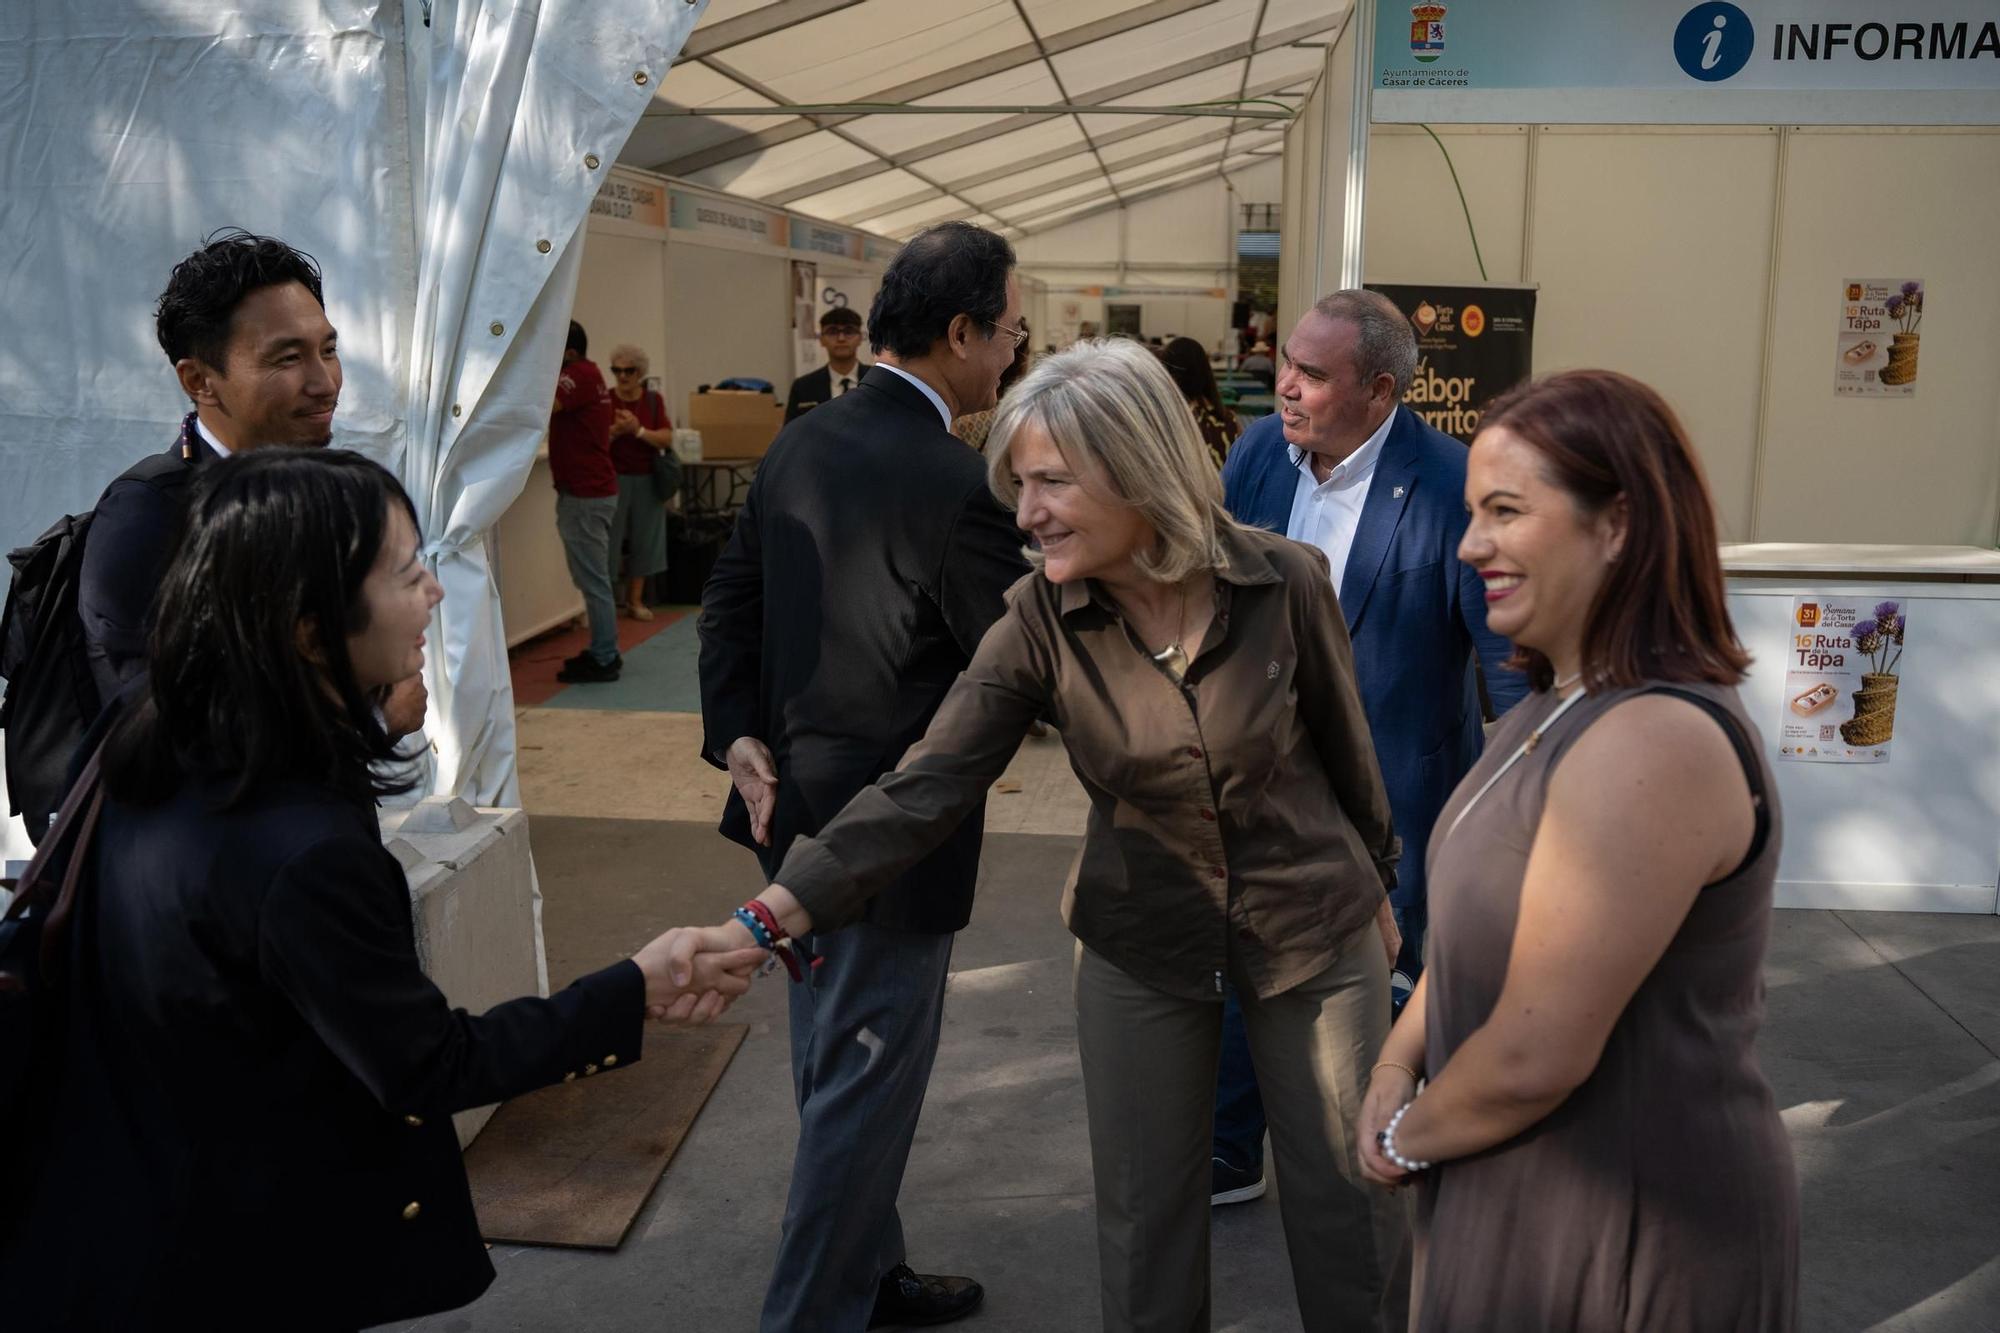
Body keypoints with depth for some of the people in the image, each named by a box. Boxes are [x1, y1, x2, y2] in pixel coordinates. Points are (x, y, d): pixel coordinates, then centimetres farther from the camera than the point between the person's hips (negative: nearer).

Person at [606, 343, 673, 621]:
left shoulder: (654, 400, 4)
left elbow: (667, 439, -6)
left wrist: (638, 430, -19)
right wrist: (615, 431, -23)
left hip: (646, 480, 3)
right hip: (614, 479, -3)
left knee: (643, 541, 7)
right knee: (608, 539, -5)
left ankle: (635, 599, 16)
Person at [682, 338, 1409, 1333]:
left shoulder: (1285, 581, -18)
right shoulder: (1039, 623, -17)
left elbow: (1343, 745, -2)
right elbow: (922, 790, -24)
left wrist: (1377, 884, 12)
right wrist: (766, 919, -35)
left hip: (1314, 931, 0)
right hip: (1141, 946, 1)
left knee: (1348, 1201, 15)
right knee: (1145, 1216, 13)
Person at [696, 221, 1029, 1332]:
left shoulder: (800, 443, 4)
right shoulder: (953, 483, -23)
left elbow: (729, 600, 7)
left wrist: (740, 739, 2)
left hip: (795, 812, 9)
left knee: (834, 1066, 22)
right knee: (865, 1086, 7)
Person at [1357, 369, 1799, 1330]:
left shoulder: (1652, 746, -28)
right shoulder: (1561, 706, 4)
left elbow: (1535, 1055, -28)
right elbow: (1476, 921, 11)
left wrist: (1407, 1140, -11)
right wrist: (1396, 1064, -2)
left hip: (1629, 1232, -8)